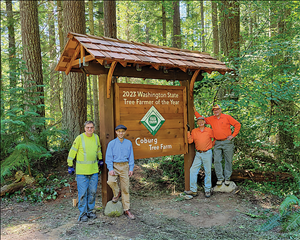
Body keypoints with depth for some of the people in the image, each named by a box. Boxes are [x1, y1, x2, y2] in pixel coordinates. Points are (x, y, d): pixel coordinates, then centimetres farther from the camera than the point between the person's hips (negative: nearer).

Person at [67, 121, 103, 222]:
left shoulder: (96, 137, 5)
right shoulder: (79, 138, -10)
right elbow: (72, 152, -5)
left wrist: (100, 159, 28)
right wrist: (70, 166, -3)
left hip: (94, 170, 5)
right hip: (82, 171, -5)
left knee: (92, 192, 10)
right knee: (82, 193, 0)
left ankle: (90, 211, 24)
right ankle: (82, 213, 12)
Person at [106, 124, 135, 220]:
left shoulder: (128, 143, 7)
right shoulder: (111, 143, -1)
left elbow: (131, 157, 8)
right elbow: (108, 157, -4)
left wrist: (131, 168, 0)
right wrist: (110, 169, -14)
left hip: (125, 167, 2)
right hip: (114, 166, -1)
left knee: (125, 188, 3)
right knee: (111, 181, -28)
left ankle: (127, 210, 12)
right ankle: (117, 193, 6)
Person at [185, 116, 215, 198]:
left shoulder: (209, 130, -1)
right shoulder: (194, 131, 4)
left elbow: (215, 138, 13)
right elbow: (190, 141, -6)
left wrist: (211, 145, 6)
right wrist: (188, 131, -12)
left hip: (207, 153, -2)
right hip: (198, 154, 2)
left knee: (208, 172, 4)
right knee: (193, 170, -2)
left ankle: (207, 190, 16)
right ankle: (193, 190, 6)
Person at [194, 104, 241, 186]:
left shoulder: (227, 117, 0)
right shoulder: (211, 119, 11)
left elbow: (237, 124, 0)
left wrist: (233, 135, -5)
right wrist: (195, 111, 11)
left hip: (227, 142, -3)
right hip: (217, 143, 3)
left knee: (228, 160, 3)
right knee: (217, 161, -1)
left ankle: (227, 178, 13)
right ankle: (220, 178, 9)